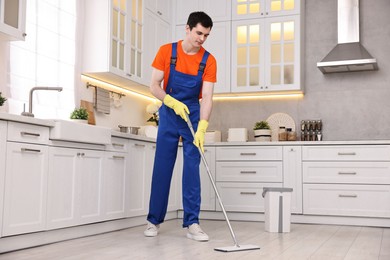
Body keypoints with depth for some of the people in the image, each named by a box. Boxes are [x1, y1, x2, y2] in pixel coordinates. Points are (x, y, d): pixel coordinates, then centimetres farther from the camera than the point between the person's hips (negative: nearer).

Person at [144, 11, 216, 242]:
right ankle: (154, 220, 13)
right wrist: (173, 102, -22)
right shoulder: (166, 51, -6)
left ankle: (192, 223, -2)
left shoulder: (209, 60, -7)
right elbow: (154, 86, -5)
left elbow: (207, 97, -13)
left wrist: (202, 128, -25)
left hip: (194, 115, 0)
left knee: (192, 168, -5)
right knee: (162, 168, 2)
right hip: (169, 113, 0)